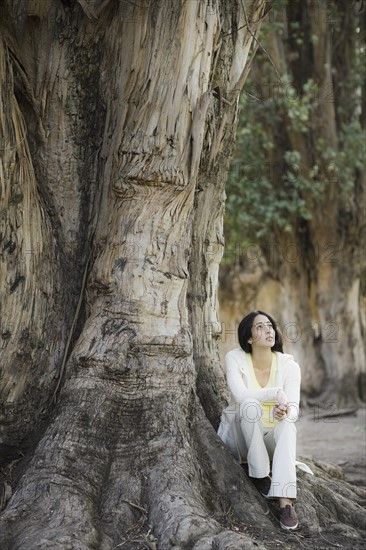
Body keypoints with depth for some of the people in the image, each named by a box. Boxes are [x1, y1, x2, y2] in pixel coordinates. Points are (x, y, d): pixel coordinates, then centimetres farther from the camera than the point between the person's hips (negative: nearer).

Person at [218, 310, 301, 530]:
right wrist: (275, 393, -35)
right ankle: (260, 475, -21)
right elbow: (240, 394, -27)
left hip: (273, 438, 2)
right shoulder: (235, 358, -11)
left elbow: (294, 408, -16)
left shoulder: (289, 365, -7)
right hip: (242, 437, -1)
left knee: (287, 424, -33)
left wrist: (285, 412, -39)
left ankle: (286, 500, -43)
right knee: (250, 405, -32)